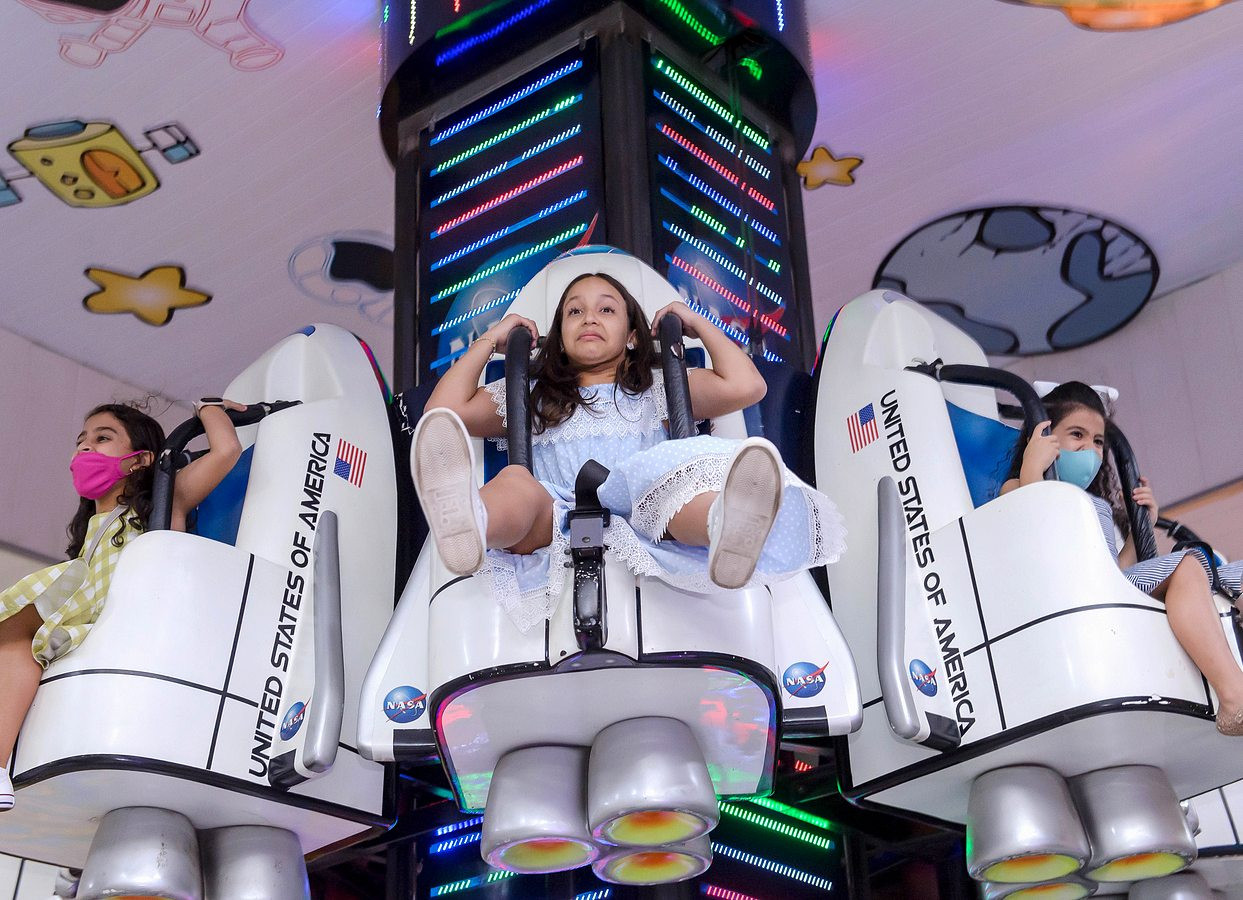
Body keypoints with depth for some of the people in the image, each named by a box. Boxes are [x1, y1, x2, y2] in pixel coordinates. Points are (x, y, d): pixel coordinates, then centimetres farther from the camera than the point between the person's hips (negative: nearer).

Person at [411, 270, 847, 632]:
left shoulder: (660, 389, 34)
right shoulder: (531, 397, 36)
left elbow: (746, 386, 20)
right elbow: (443, 411, 26)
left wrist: (699, 324, 31)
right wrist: (488, 341, 33)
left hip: (644, 523, 0)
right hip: (556, 527, 1)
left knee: (677, 483, -36)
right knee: (515, 481, -34)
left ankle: (730, 525, -73)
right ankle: (467, 524, -72)